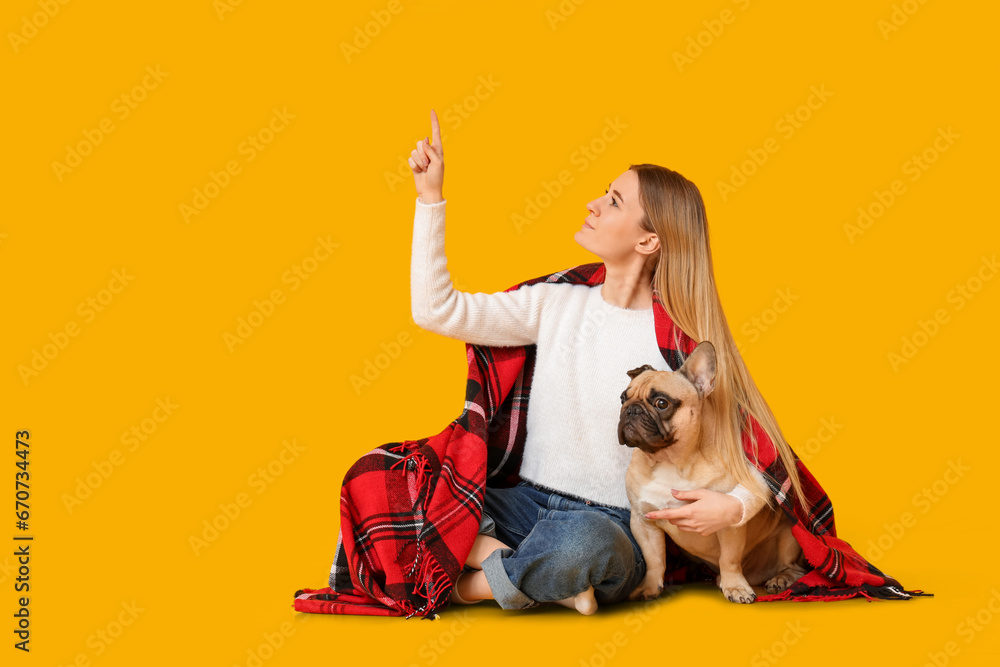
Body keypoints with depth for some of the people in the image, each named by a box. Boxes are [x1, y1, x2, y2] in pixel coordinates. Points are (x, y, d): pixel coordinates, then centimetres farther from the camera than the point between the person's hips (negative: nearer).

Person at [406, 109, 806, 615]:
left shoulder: (683, 346, -7)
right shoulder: (556, 303, 5)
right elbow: (436, 310, 0)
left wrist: (734, 507, -25)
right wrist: (431, 195, 0)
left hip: (613, 527, -3)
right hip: (527, 504, 4)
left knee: (582, 538, -42)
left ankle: (472, 584, -14)